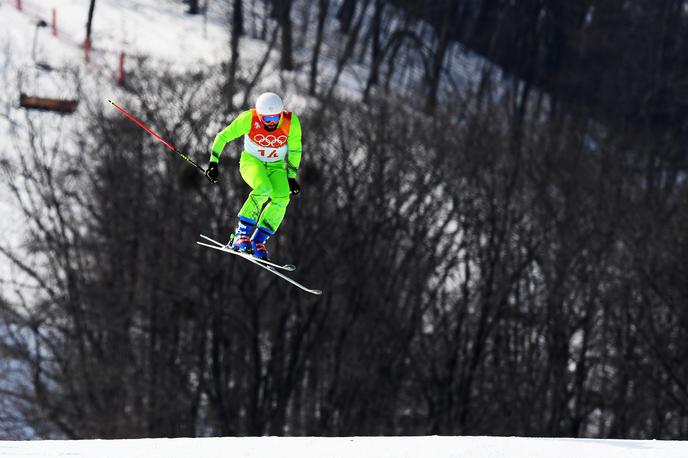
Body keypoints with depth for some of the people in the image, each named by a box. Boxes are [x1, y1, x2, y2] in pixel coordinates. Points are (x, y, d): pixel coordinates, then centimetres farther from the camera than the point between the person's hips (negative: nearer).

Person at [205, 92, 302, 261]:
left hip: (276, 166, 3)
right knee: (263, 189, -34)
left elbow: (295, 150, -3)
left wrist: (291, 176, 0)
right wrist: (213, 162, -16)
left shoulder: (291, 122, -21)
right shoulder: (249, 119, -25)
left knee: (282, 198, -25)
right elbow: (223, 137, -12)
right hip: (251, 161, -3)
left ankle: (258, 241, -13)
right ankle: (241, 234, -25)